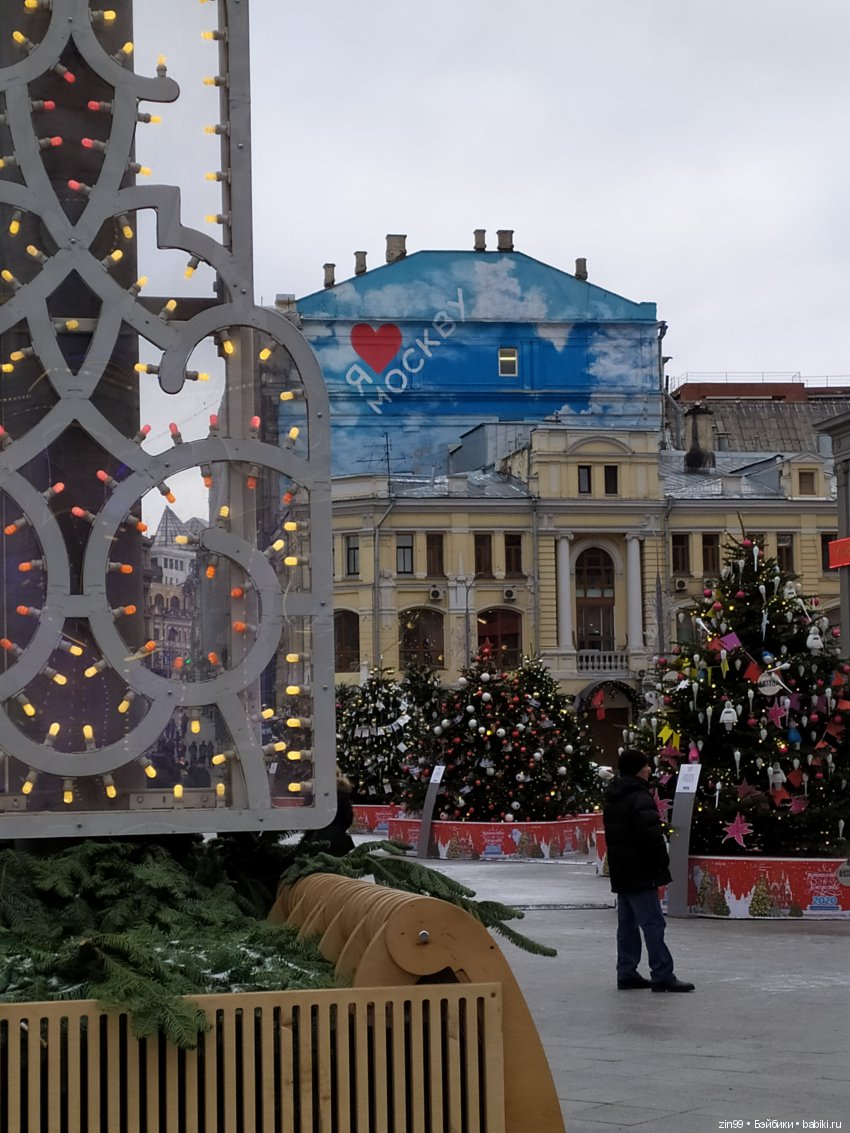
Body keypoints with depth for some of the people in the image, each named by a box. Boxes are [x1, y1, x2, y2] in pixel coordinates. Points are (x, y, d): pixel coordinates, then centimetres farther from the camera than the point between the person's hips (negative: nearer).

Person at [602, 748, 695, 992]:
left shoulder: (611, 798, 13)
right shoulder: (640, 798, -17)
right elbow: (652, 834, -26)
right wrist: (663, 860, -12)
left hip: (620, 872, 9)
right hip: (640, 872, -9)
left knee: (627, 922, 14)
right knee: (653, 923, -8)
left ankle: (626, 973, 16)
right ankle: (662, 976, -8)